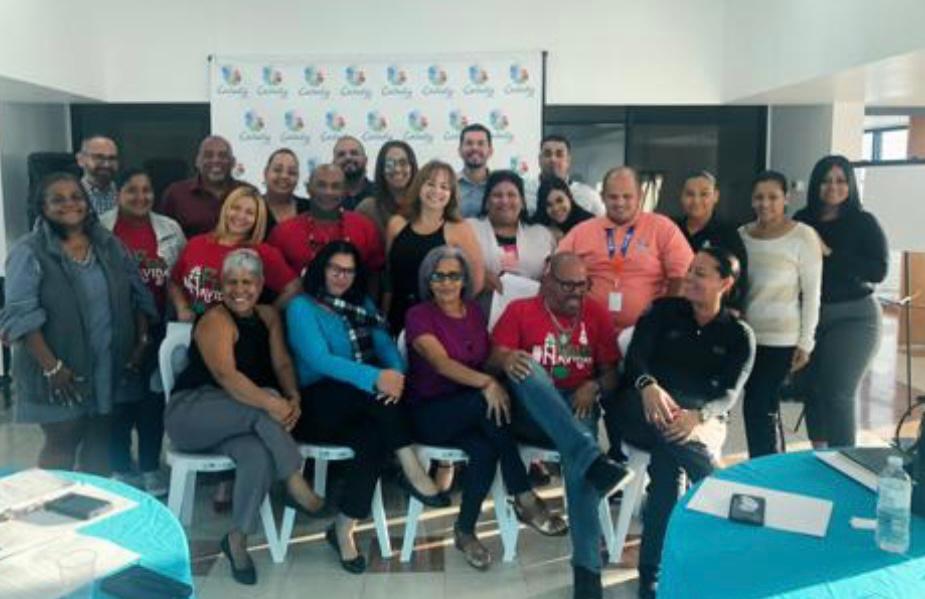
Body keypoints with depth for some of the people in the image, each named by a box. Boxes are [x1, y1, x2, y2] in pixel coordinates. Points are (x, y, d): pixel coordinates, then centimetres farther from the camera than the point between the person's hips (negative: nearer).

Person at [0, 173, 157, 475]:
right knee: (62, 443, 5)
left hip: (110, 367, 5)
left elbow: (138, 295, 11)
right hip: (62, 371, -5)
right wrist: (51, 367, -21)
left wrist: (141, 341, 1)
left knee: (100, 440, 15)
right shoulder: (29, 252, -9)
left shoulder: (110, 245, 7)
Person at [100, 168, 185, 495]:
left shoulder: (169, 229, 5)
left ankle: (150, 467, 24)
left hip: (157, 324, 2)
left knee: (154, 395, 9)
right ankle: (121, 468, 24)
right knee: (119, 397, 6)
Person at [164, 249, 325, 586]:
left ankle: (237, 539, -17)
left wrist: (293, 398, -22)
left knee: (259, 456, -29)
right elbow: (226, 375, -30)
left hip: (239, 420, 5)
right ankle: (296, 486, -23)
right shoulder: (215, 321, -14)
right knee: (264, 405, -32)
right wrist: (271, 403, -42)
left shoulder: (268, 316, 8)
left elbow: (282, 363, -2)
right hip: (190, 413, -5)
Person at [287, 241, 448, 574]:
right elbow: (319, 360, -18)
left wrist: (396, 375, -22)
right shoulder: (302, 307, -2)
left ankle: (343, 529, -17)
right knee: (374, 390, -33)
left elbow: (387, 347, 3)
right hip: (317, 405, -4)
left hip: (360, 404, 5)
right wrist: (376, 378, -32)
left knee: (373, 438, -29)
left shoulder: (362, 304, 16)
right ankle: (412, 472, -26)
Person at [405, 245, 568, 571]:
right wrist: (486, 383, -39)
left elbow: (486, 359, 14)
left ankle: (465, 531, -11)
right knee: (486, 401, -34)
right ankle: (525, 499, -25)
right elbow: (441, 362, -25)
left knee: (486, 449, -31)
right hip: (429, 413, -4)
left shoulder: (474, 312, 10)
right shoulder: (419, 315, -8)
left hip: (470, 411, 4)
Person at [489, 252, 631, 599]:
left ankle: (587, 567, -34)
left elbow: (612, 373, 12)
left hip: (576, 409, 1)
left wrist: (594, 386, -11)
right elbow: (494, 358, -3)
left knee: (576, 453, -33)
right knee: (526, 367, -33)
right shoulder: (520, 310, 8)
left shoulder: (596, 314, 13)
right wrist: (507, 359, -28)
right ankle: (593, 460, -45)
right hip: (530, 413, -1)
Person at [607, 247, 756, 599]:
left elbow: (728, 394, -5)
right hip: (645, 413, 1)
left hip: (702, 420, -1)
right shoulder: (663, 310, 13)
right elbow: (635, 356, -3)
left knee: (668, 456, -36)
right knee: (672, 437, -37)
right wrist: (648, 385, -29)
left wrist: (697, 416, -30)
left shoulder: (739, 336, 11)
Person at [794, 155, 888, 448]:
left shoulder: (863, 222, -4)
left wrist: (829, 254, -19)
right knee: (813, 389, 8)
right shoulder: (802, 220, 4)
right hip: (809, 315, 3)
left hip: (852, 316, -3)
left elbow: (878, 271, -13)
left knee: (839, 394, -8)